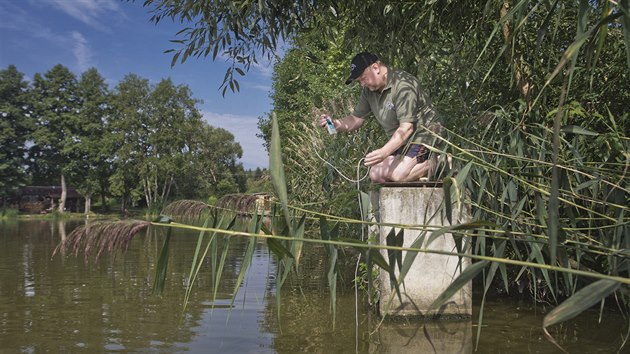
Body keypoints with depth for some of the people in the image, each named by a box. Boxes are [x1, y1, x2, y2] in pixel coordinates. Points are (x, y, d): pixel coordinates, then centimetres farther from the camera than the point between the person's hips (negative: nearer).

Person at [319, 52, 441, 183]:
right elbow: (356, 119, 8)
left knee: (398, 174, -27)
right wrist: (336, 124, -13)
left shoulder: (403, 85, -22)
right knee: (376, 175, -6)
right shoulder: (369, 90, 4)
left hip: (424, 135, -8)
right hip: (402, 142, 9)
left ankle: (433, 162, -1)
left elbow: (406, 128, -29)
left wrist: (384, 152, -41)